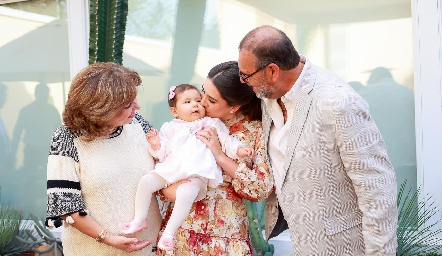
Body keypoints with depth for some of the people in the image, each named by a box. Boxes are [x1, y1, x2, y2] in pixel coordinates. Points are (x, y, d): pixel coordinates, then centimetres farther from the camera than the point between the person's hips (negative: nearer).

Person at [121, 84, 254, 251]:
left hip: (196, 174, -4)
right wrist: (156, 145, -6)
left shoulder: (212, 124, 11)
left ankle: (169, 231, -24)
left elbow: (227, 141, 7)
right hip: (170, 170, 4)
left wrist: (239, 150, -10)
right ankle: (139, 220, 3)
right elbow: (163, 153, 15)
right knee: (146, 181, -11)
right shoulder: (170, 128, 17)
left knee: (186, 194, -32)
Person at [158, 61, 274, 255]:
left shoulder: (256, 131, -8)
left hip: (224, 233, -2)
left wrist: (220, 156, -18)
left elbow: (264, 189, -13)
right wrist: (168, 188, -19)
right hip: (181, 226, 3)